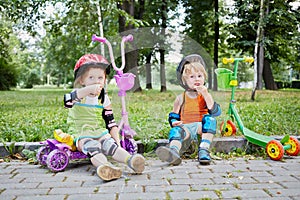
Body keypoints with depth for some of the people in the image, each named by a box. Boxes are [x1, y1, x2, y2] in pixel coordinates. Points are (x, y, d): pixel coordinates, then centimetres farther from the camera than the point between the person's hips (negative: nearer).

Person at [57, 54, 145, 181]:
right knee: (91, 146, -34)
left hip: (98, 131, 3)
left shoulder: (104, 99, 10)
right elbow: (67, 101, -29)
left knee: (109, 143, -27)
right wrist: (88, 90, -41)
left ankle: (130, 160, -52)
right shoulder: (79, 94, -2)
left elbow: (111, 122, 14)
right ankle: (105, 166, -63)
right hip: (80, 133, -3)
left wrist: (117, 140, 0)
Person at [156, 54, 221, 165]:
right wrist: (174, 122, -9)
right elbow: (173, 116, 16)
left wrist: (205, 94, -10)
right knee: (176, 131, -32)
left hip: (202, 127, 1)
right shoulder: (181, 98, 14)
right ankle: (173, 152, -64)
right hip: (186, 126, 0)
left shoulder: (206, 94, 13)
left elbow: (215, 112, -2)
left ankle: (204, 150, -42)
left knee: (209, 119, -30)